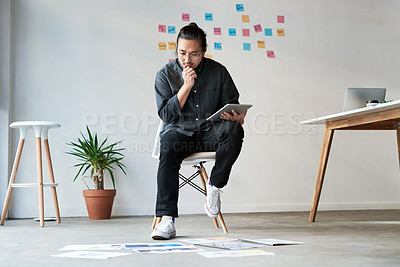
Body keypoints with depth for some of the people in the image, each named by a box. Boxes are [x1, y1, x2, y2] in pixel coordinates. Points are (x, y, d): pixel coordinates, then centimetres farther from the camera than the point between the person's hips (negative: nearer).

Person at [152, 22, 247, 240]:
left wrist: (237, 117, -18)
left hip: (210, 132, 1)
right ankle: (166, 219, -37)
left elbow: (233, 106, 7)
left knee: (233, 130, -31)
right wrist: (186, 85, -15)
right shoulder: (165, 75, 1)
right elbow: (166, 114, -6)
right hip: (179, 132, -1)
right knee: (168, 149, -35)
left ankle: (215, 185, -15)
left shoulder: (218, 71, 3)